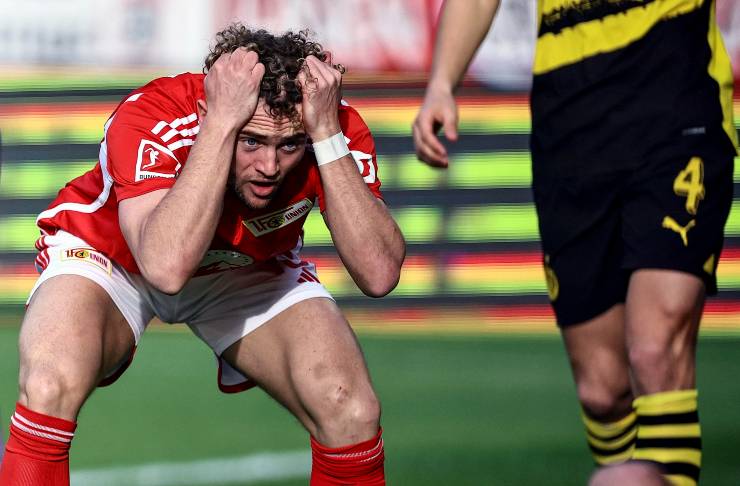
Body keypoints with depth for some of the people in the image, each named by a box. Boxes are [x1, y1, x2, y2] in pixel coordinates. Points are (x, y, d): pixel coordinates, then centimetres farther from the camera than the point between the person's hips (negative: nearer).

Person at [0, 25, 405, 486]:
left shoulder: (337, 129, -28)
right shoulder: (149, 118, -36)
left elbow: (379, 275, -37)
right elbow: (167, 266, -50)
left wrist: (326, 135, -42)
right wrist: (221, 122, -50)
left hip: (251, 271, 2)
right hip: (111, 257, -2)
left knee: (353, 413, -22)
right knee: (50, 389, -33)